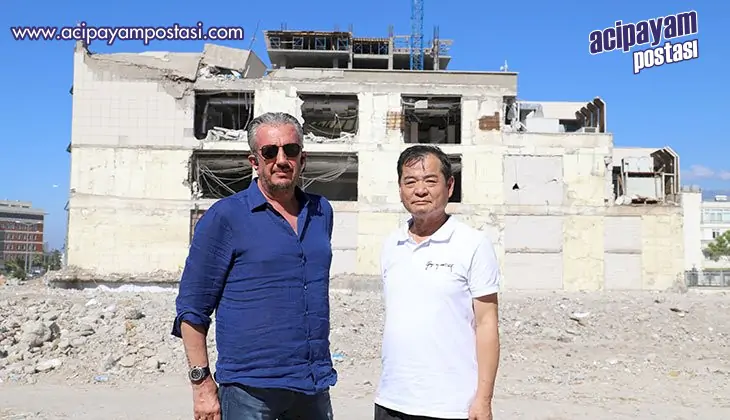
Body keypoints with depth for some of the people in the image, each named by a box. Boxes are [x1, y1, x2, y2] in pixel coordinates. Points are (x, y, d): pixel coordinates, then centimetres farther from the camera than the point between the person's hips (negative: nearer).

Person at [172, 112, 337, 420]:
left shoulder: (321, 212, 9)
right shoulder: (225, 216, -6)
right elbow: (191, 309, -4)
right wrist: (202, 383, -9)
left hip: (314, 388, 5)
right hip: (249, 389, -4)